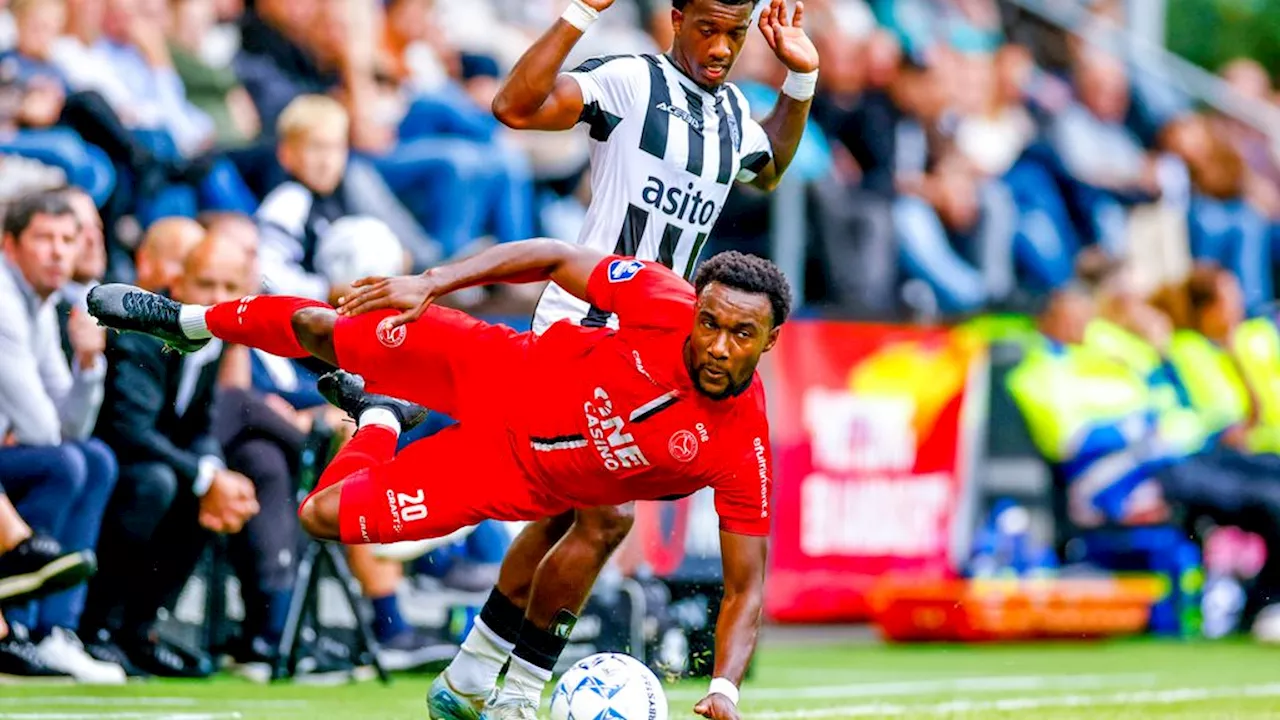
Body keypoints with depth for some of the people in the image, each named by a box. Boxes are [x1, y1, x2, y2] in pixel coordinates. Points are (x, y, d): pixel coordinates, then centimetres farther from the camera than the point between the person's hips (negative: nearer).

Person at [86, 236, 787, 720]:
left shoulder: (742, 449, -31)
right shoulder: (667, 305, -28)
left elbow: (746, 586, -23)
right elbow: (557, 259, -12)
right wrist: (432, 282, -18)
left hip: (513, 474, -1)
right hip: (496, 370, 1)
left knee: (326, 515, -6)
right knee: (318, 330, 9)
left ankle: (379, 423, 32)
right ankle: (186, 321, 46)